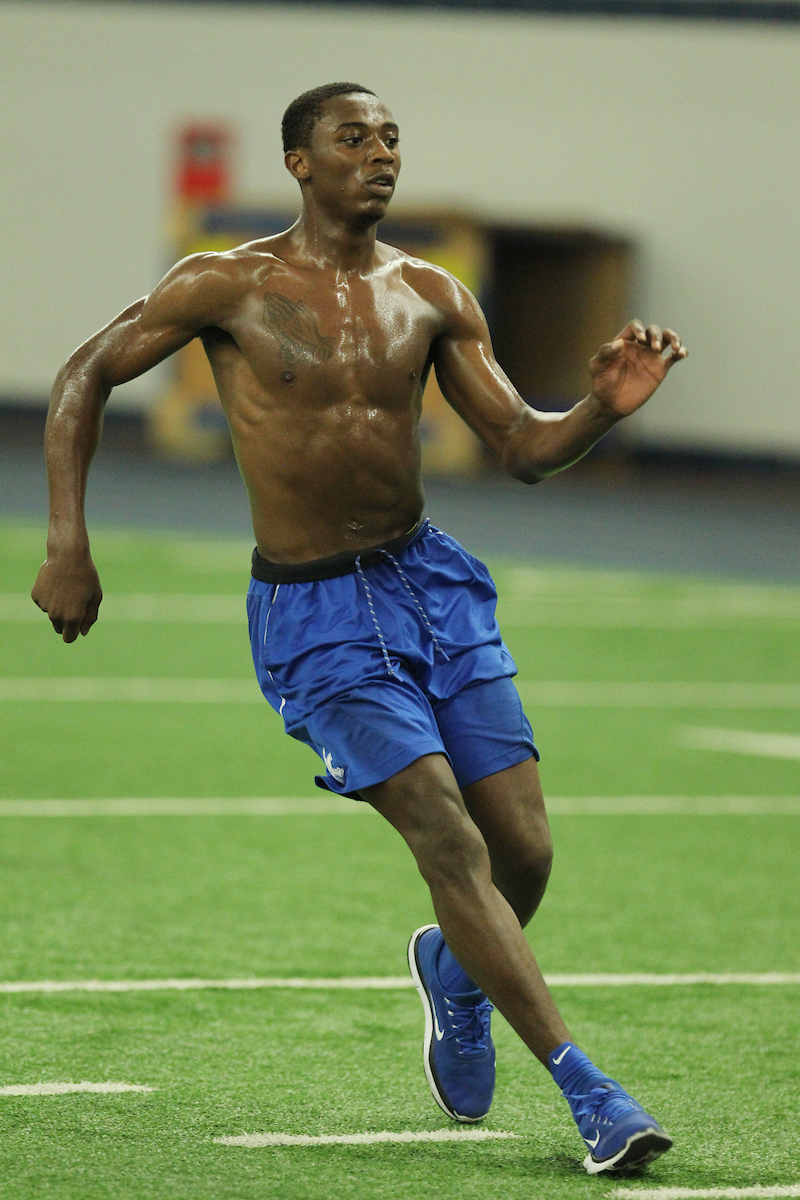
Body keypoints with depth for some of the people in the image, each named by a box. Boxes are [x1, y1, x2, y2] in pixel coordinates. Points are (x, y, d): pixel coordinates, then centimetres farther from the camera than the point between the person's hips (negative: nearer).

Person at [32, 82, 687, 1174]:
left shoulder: (433, 297, 6)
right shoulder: (230, 287, -5)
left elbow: (523, 448, 7)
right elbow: (84, 378, 4)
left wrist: (606, 406, -15)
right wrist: (67, 545, -4)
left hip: (433, 581, 4)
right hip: (315, 613, -4)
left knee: (525, 852, -2)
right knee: (450, 840, -17)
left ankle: (453, 967, 35)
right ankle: (585, 1089, -16)